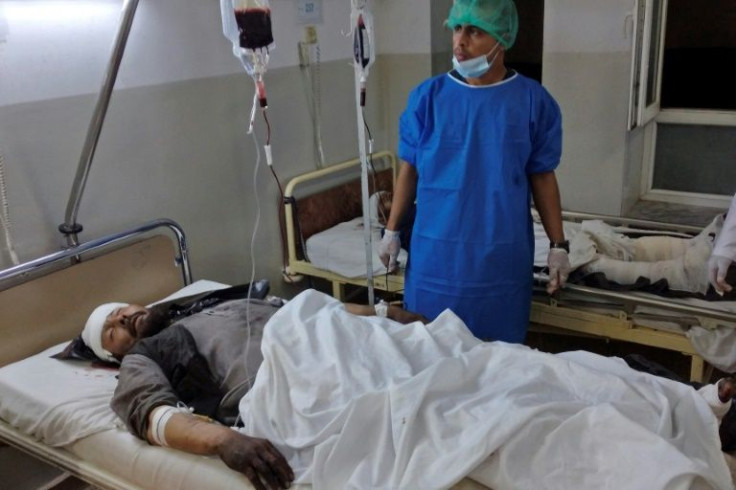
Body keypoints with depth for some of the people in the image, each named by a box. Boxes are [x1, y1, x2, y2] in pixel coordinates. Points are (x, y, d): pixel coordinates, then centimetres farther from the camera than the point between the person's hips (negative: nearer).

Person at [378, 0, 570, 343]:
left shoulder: (533, 101, -4)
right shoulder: (427, 97, -2)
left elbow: (542, 177, 1)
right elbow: (410, 168, 5)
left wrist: (558, 244, 0)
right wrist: (391, 230, 5)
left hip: (501, 254, -1)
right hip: (436, 252, 1)